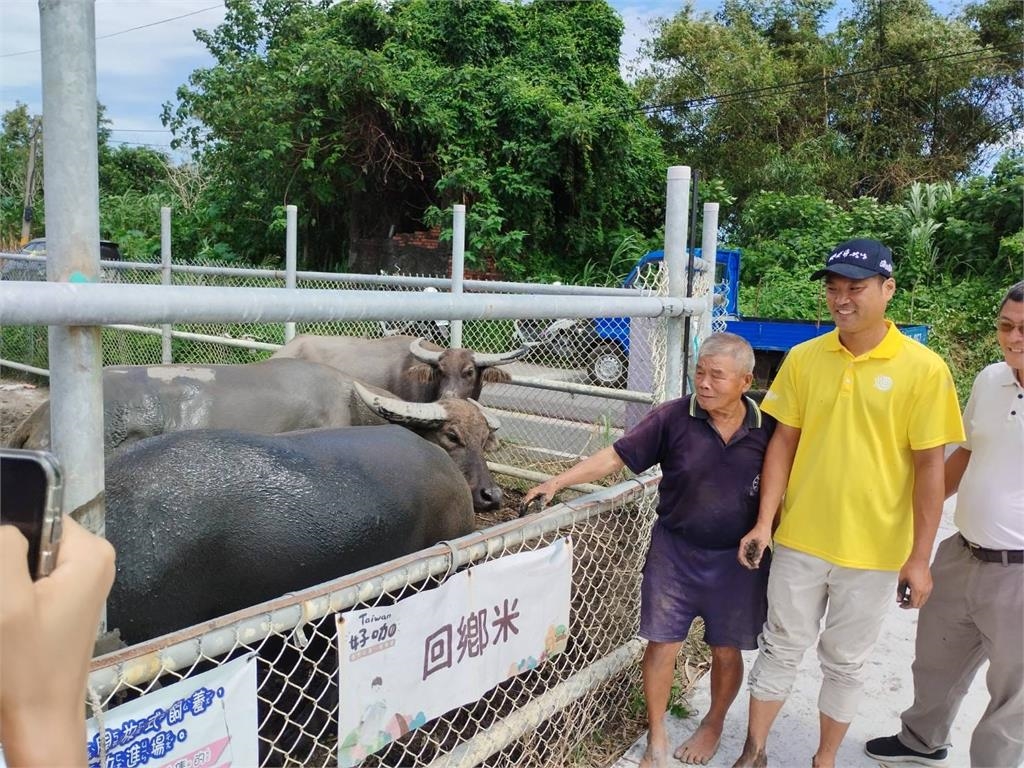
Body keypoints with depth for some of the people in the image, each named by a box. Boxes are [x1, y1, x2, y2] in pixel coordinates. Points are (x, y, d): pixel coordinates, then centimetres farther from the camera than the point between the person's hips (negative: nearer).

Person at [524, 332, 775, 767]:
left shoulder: (767, 429, -8)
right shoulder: (672, 418, -13)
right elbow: (616, 456, -12)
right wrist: (558, 482, -19)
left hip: (738, 560, 1)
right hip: (674, 551, -1)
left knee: (726, 651, 14)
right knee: (662, 644, 5)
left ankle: (713, 725, 42)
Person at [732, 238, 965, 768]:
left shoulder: (923, 369, -10)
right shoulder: (802, 358, -2)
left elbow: (930, 468, -8)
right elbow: (783, 442, 2)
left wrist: (919, 559, -8)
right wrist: (764, 523, -2)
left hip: (872, 551, -2)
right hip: (799, 540, 2)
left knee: (844, 662, 15)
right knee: (780, 649, 14)